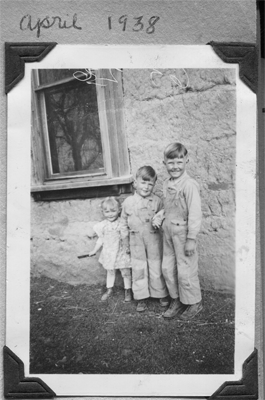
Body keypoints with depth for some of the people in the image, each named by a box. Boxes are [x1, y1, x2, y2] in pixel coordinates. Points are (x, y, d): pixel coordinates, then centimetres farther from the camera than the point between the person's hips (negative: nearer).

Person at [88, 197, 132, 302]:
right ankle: (109, 289, 37)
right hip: (109, 253, 3)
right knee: (110, 272, 19)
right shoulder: (102, 225, -4)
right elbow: (101, 239, 8)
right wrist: (94, 250, 11)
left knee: (126, 272, 7)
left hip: (122, 252, -3)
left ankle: (128, 290, 27)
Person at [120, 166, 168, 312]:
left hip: (154, 240, -1)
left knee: (156, 269, 9)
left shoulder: (157, 201, -7)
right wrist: (126, 243, 8)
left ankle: (162, 295, 27)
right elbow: (124, 223, 6)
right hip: (136, 242, 2)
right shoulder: (128, 202, -2)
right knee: (138, 270, 9)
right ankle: (141, 299, 22)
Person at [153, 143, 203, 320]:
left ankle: (194, 303, 25)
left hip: (182, 233, -8)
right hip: (168, 233, 8)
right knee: (168, 268, 15)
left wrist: (191, 239, -19)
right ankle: (177, 300, 34)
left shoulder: (189, 185, -18)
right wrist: (160, 216, 1)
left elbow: (194, 214, -19)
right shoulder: (167, 184, 7)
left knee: (185, 271, 4)